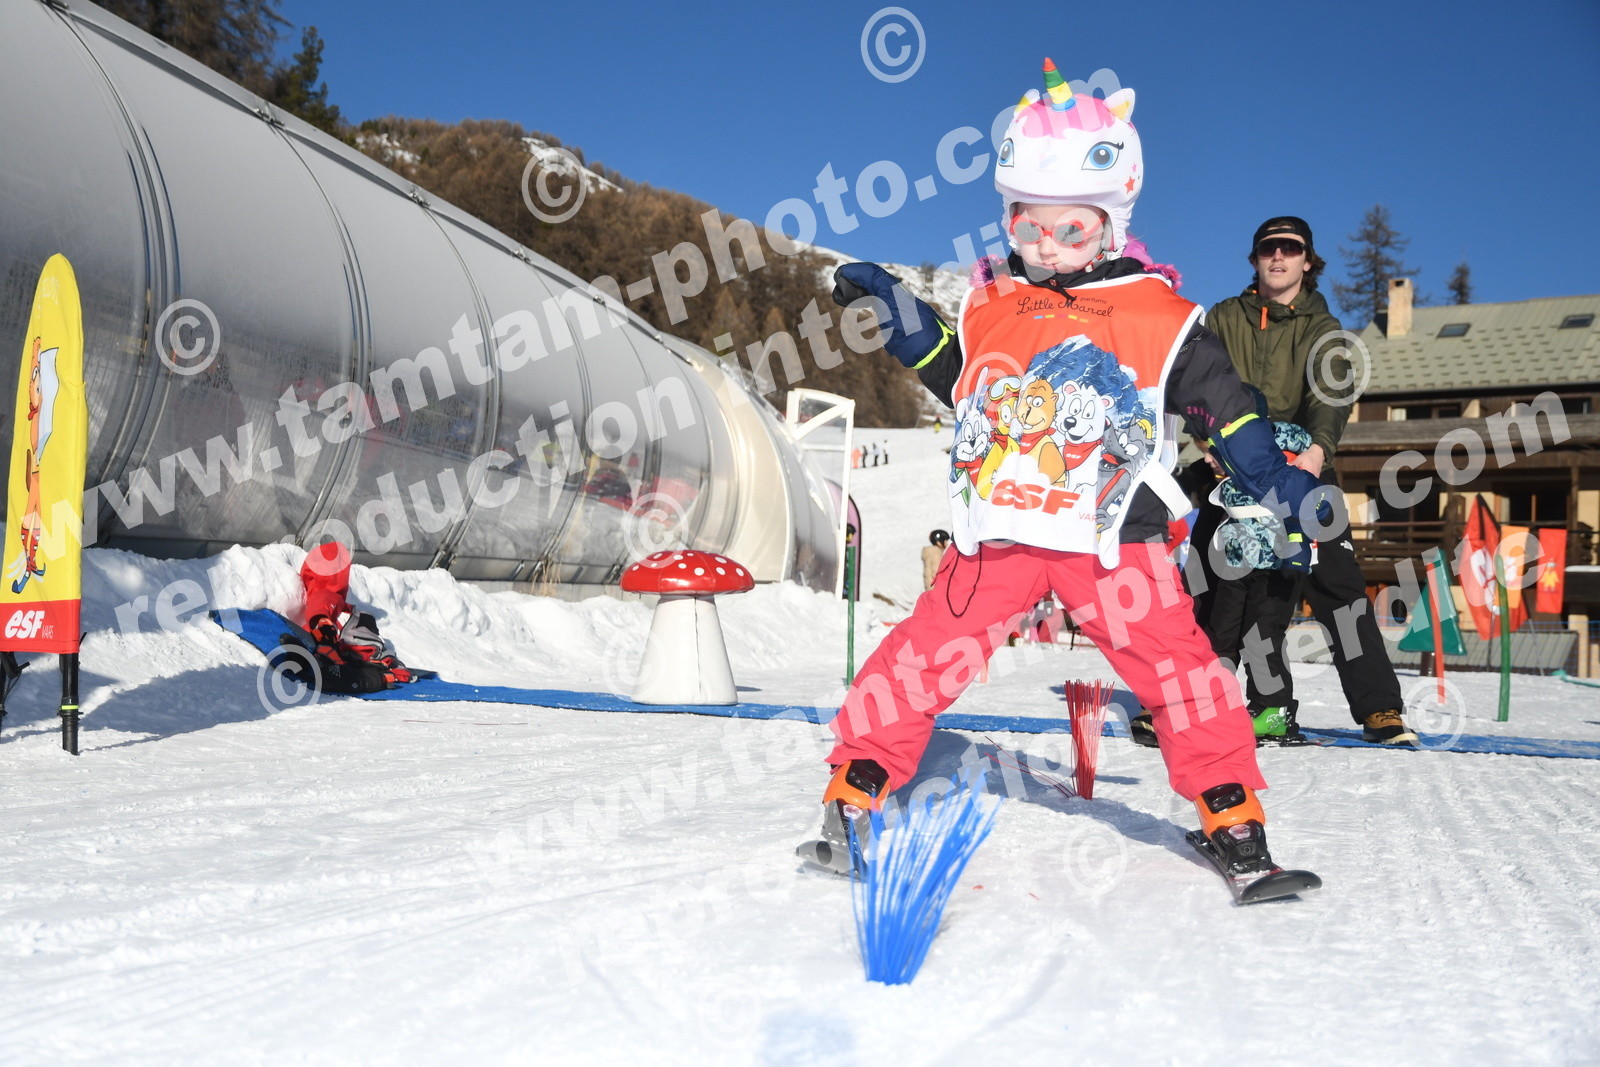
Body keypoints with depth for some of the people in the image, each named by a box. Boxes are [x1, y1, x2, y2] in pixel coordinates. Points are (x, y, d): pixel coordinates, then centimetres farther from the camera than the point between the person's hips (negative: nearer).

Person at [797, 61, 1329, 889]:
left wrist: (1282, 487, -1)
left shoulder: (1157, 315, 1)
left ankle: (1233, 821, 8)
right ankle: (852, 798, 7)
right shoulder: (991, 302, 9)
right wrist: (902, 321, 14)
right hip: (998, 532, 2)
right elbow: (958, 379, 24)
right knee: (922, 657, -4)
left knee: (1176, 663, -7)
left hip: (1109, 536, -2)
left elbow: (1222, 405, 5)